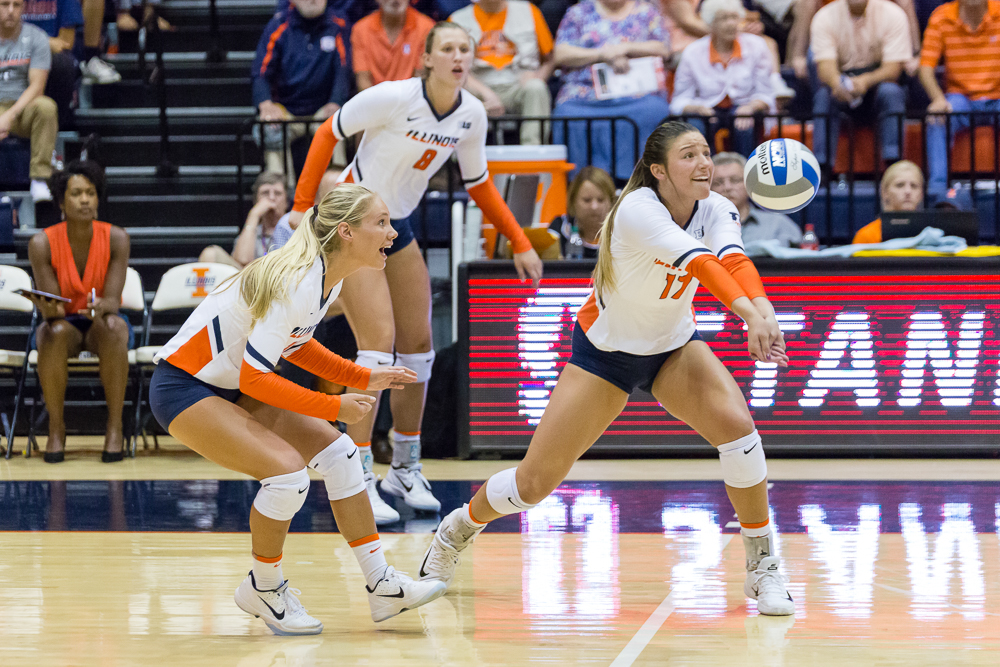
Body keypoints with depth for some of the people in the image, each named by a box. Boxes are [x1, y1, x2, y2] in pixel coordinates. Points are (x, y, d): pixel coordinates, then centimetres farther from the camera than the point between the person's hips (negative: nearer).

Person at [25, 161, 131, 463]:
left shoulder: (116, 238, -15)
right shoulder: (42, 243, -16)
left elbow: (113, 302, -21)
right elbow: (51, 308, -18)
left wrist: (100, 307, -45)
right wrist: (50, 309, -43)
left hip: (102, 322, 0)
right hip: (65, 324, 0)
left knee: (113, 328, -37)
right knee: (55, 331, -37)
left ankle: (115, 426, -29)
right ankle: (55, 427, -24)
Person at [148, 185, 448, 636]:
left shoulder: (329, 278, -2)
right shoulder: (296, 283, -29)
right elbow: (254, 378, -27)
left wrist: (364, 378, 7)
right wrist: (334, 407, -19)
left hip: (229, 385, 9)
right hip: (182, 388, -9)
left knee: (335, 450, 1)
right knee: (287, 471, -22)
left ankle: (381, 584, 6)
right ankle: (263, 589, 2)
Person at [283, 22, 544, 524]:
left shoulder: (472, 115, -5)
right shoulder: (393, 97, -23)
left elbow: (479, 185, 10)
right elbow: (327, 134, -12)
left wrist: (520, 243, 8)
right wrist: (302, 205, -14)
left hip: (398, 227, 7)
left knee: (418, 346, 9)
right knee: (379, 343, -17)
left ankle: (405, 468, 25)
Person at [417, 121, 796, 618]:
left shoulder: (717, 210, -15)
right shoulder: (638, 210, -30)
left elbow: (733, 260, -37)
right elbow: (698, 261, -47)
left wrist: (762, 306, -58)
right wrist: (746, 310, -64)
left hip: (674, 346, 4)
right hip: (604, 351, -4)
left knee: (736, 425, -24)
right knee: (535, 481, -3)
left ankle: (762, 567, -8)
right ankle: (458, 530, 30)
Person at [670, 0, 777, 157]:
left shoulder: (755, 46, -1)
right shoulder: (693, 53, -3)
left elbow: (765, 94, 1)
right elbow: (680, 100, 0)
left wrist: (750, 107, -22)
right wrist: (697, 108, -24)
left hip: (743, 108, 0)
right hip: (708, 109, 0)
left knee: (745, 126, -35)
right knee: (693, 127, -34)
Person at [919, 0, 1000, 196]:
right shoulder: (941, 17, -1)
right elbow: (926, 67, -5)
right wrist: (938, 99, -25)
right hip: (960, 97, 0)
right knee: (936, 119, -32)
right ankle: (937, 186, -31)